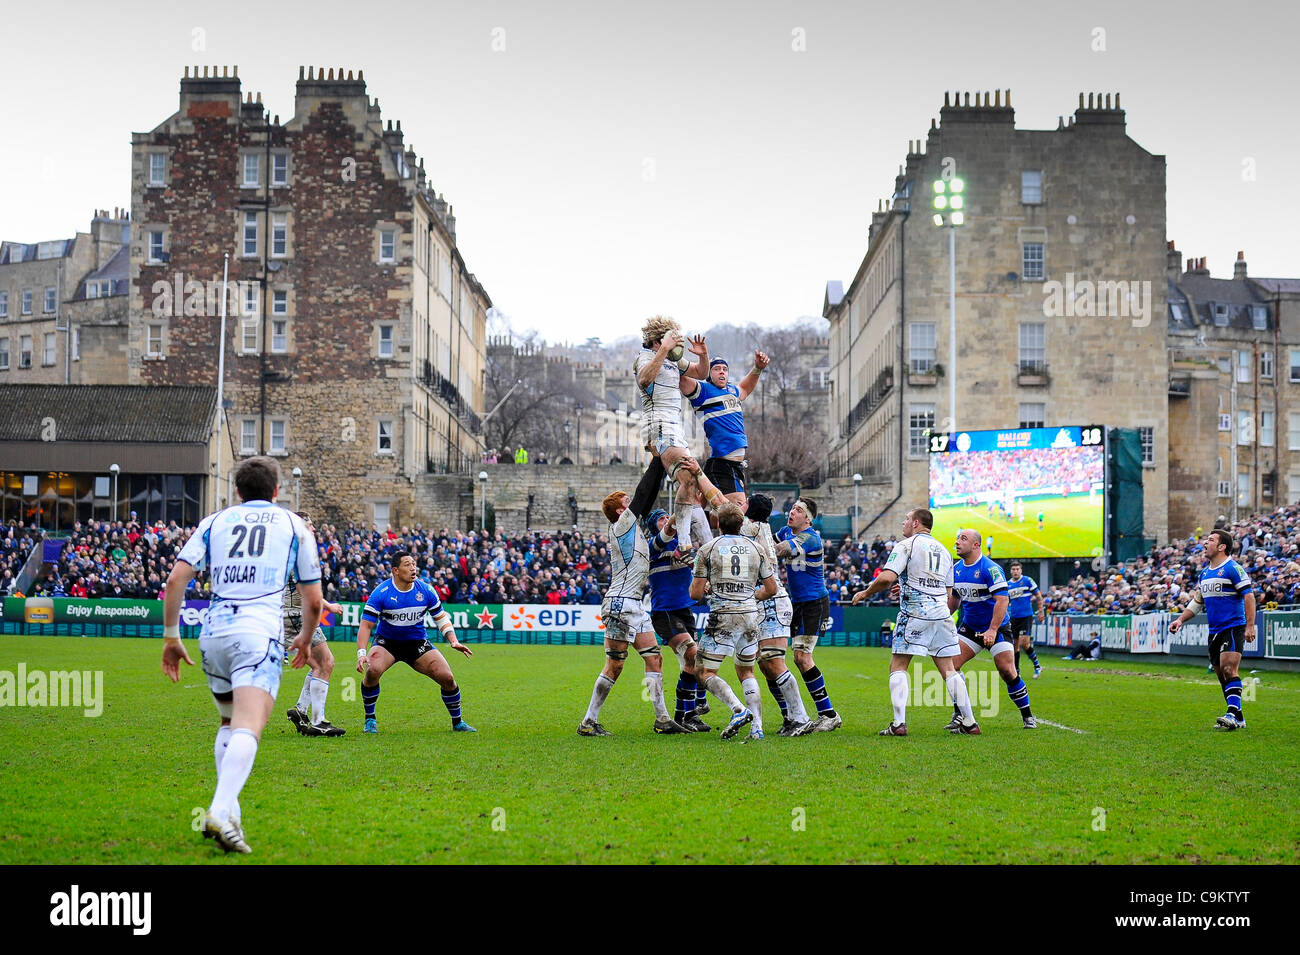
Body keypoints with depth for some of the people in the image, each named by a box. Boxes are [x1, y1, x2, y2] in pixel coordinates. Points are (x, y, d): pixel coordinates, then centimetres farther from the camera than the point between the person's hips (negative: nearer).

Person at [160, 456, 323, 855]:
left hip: (214, 633, 4)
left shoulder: (214, 521, 17)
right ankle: (221, 810, -36)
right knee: (248, 728, -16)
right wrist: (305, 639, 33)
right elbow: (313, 600, 15)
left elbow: (175, 580, 6)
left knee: (229, 722, 23)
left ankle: (226, 809, 13)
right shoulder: (294, 525, 14)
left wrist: (171, 636, 12)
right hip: (259, 635, -4)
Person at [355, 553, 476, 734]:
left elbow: (441, 618, 5)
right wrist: (361, 653, -31)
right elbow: (366, 625, -17)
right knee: (372, 670, -31)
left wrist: (453, 641, -10)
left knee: (447, 678, -11)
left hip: (418, 642, 2)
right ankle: (370, 720, -8)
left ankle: (457, 722, 13)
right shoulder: (381, 593, -18)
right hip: (386, 642, -2)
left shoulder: (425, 590, -8)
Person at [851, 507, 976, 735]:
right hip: (941, 614, 6)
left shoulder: (906, 545, -1)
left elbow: (887, 577, -15)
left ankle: (898, 723, -11)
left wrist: (865, 593, 2)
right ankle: (969, 723, 8)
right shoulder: (943, 550, 18)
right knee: (948, 669, 10)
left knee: (898, 667, 0)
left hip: (914, 614, -6)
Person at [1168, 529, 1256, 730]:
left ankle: (1233, 713, -23)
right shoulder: (1205, 573, 16)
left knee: (1228, 670, -20)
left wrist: (1250, 626, -21)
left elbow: (1249, 595, -14)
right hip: (1214, 631, 8)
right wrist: (1181, 620, 13)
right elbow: (1197, 602, 25)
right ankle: (1238, 717, 14)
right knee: (1221, 674, 7)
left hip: (1234, 628, -8)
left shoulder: (1233, 568, -9)